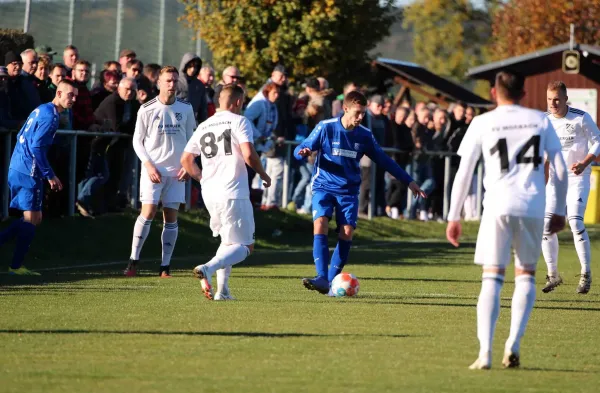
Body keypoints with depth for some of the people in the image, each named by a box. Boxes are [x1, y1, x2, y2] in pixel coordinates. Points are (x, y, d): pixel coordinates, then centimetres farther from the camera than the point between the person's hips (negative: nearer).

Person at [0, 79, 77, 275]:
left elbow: (21, 136, 22)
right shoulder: (50, 116, -14)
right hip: (28, 172, -10)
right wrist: (50, 175, -16)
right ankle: (16, 265, -4)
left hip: (17, 169, 10)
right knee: (32, 218, -4)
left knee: (33, 218, 13)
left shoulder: (41, 110, 16)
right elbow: (37, 147, -21)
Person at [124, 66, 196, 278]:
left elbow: (191, 139, 13)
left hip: (176, 172, 2)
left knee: (171, 217, 1)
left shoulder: (186, 109, 5)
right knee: (148, 213, -11)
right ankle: (133, 261, -2)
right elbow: (137, 141, 2)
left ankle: (165, 266, 6)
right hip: (153, 169, -2)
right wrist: (149, 165, -9)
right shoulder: (147, 109, -3)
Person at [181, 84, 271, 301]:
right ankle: (208, 269, -25)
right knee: (245, 246, -2)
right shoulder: (239, 122, -5)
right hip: (233, 193, -7)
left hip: (209, 194, 7)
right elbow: (248, 155, -16)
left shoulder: (204, 126, 13)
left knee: (228, 241, 24)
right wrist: (263, 174, 1)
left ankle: (222, 290, 14)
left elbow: (186, 160, 16)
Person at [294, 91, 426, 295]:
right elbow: (300, 150, -5)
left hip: (349, 191, 3)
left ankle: (332, 281, -2)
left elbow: (383, 160, 12)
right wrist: (303, 152, -31)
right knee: (320, 225, -22)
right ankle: (322, 278, -29)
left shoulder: (365, 135, 2)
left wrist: (409, 181, 12)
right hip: (324, 186, -3)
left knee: (347, 232, -11)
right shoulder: (325, 127, -8)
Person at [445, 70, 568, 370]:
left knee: (492, 278, 1)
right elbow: (560, 170, 8)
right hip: (533, 208, 1)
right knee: (526, 276, 15)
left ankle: (485, 352, -11)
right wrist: (559, 211, 17)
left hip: (497, 207, -1)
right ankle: (514, 343, -1)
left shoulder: (482, 124, 5)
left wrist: (454, 217, 9)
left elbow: (463, 174, 3)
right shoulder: (541, 121, 10)